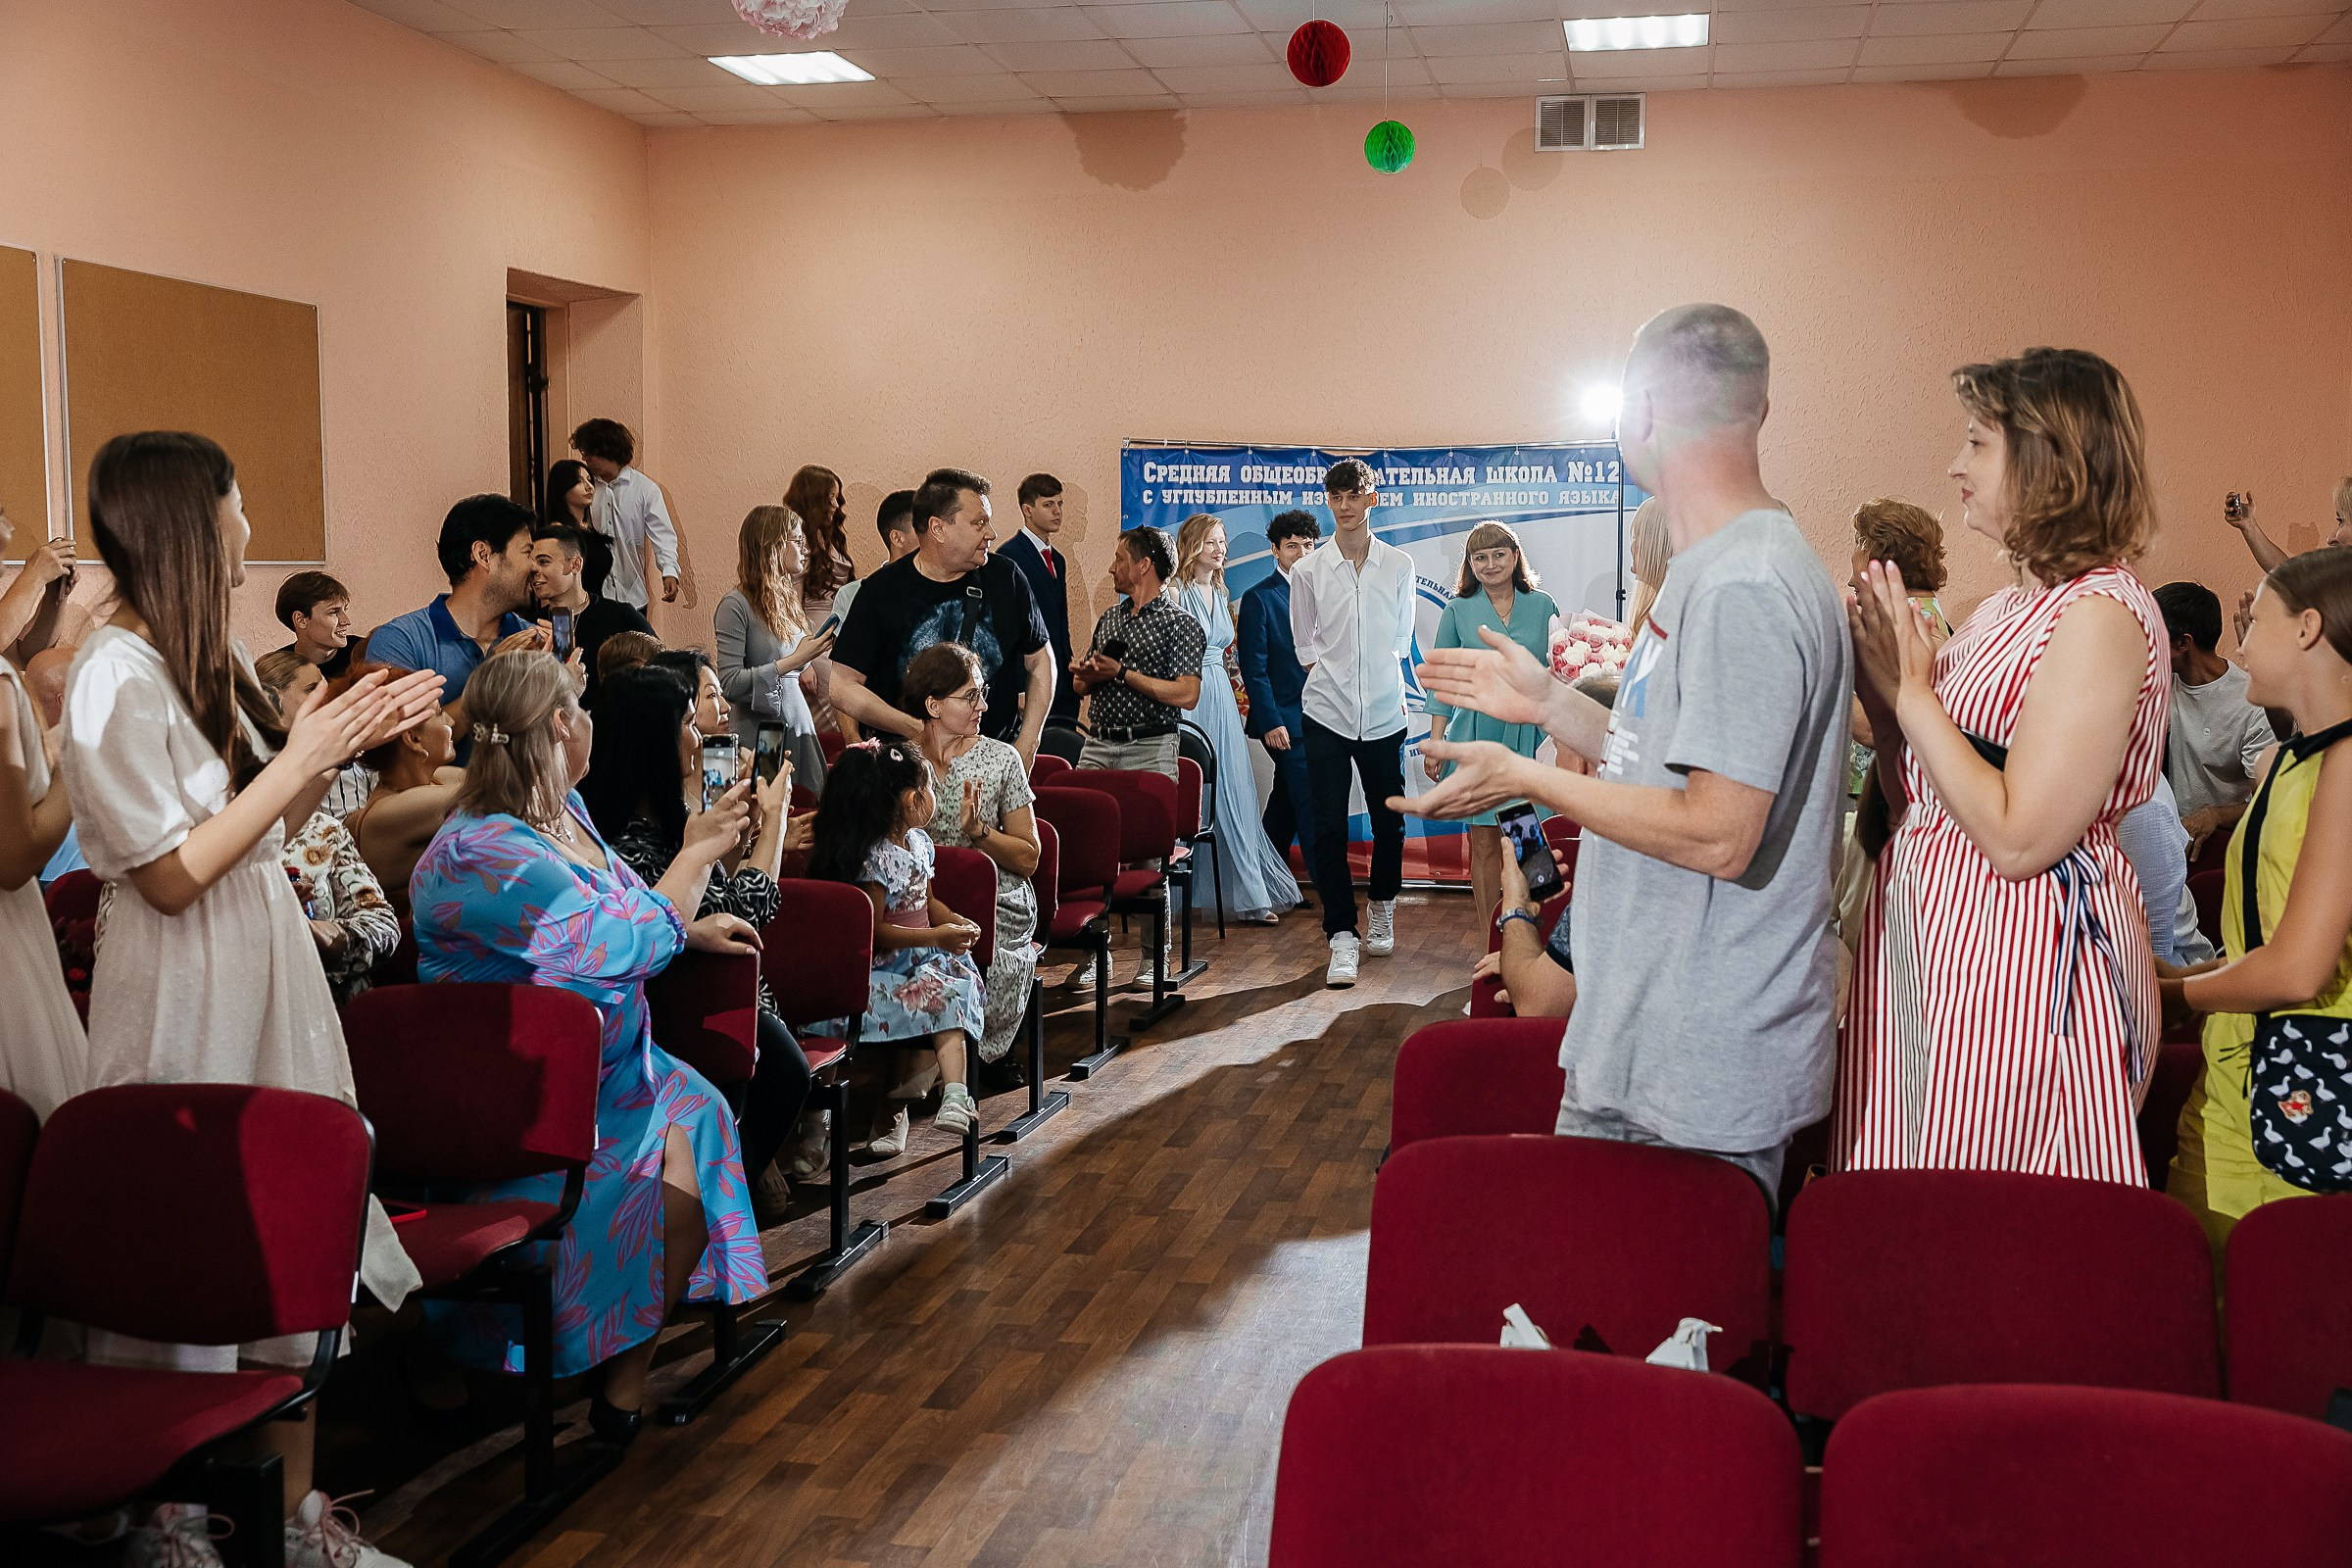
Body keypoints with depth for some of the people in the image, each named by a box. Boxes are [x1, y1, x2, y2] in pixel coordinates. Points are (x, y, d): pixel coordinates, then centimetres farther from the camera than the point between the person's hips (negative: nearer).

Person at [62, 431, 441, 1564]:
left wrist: (345, 740, 5)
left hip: (265, 972, 9)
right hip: (186, 1001, -9)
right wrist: (300, 758, -17)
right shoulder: (117, 676, -17)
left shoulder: (202, 661, 10)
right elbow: (172, 875, -19)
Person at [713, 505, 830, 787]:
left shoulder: (786, 598, 14)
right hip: (761, 738, -7)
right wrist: (792, 661, -18)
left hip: (799, 727, 7)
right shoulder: (736, 605, -10)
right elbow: (729, 684, -18)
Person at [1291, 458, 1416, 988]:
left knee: (1389, 820, 11)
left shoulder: (1399, 566, 4)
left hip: (1384, 711, 1)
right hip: (1327, 711, -1)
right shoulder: (1308, 570, 1)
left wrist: (1376, 678, 11)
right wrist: (1337, 678, 6)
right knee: (1329, 827, -6)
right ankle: (1342, 938, -2)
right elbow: (1306, 646, 10)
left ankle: (1382, 911, 34)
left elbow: (1401, 638, 14)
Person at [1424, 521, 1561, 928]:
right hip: (1478, 736, 0)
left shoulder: (1543, 606, 6)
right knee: (1484, 841, 2)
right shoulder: (1458, 611, 4)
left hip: (1532, 736, 0)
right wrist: (1435, 743, 0)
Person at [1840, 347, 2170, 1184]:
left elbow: (2018, 837, -21)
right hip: (1927, 938, 9)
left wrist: (1911, 689, -14)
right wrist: (1881, 688, 2)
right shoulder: (2008, 609, 12)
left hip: (2021, 964, -9)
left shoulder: (2102, 613, -14)